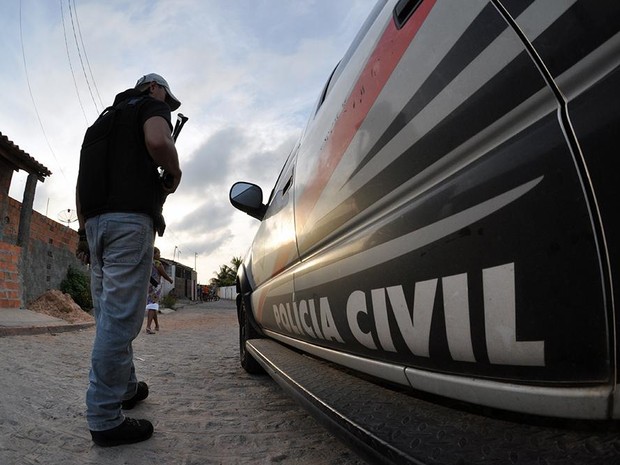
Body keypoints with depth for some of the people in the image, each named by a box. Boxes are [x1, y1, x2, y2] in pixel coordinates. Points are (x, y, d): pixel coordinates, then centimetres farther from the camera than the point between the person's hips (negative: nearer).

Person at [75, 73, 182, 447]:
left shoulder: (106, 117, 31)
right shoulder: (150, 105, 9)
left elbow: (83, 179, 25)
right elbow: (158, 141, -17)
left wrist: (85, 229, 24)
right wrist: (174, 172, 2)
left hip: (95, 221, 9)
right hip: (130, 219, -9)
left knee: (110, 315, 13)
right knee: (120, 319, -9)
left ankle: (125, 388, 27)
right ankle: (105, 419, -3)